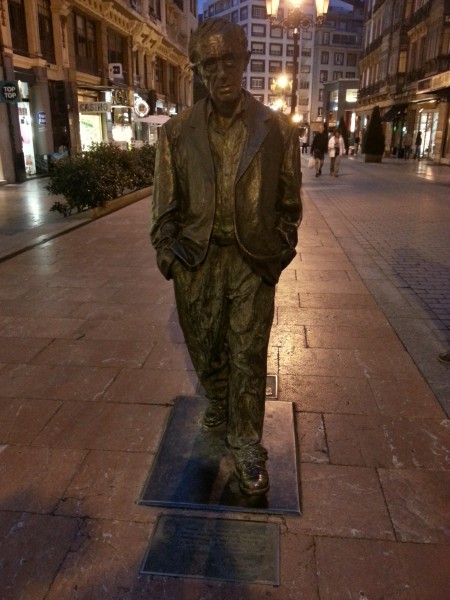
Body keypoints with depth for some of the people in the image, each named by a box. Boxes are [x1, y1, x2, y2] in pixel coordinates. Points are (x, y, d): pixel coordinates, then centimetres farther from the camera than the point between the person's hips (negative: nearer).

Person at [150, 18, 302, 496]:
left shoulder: (277, 129, 0)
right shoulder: (177, 131, 3)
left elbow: (288, 200, 7)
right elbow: (166, 203, 7)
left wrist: (280, 251, 2)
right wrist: (168, 251, -1)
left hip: (254, 260, -1)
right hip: (196, 259, 2)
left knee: (249, 356, 2)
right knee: (204, 344, 16)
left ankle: (246, 448, 20)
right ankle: (219, 400, 46)